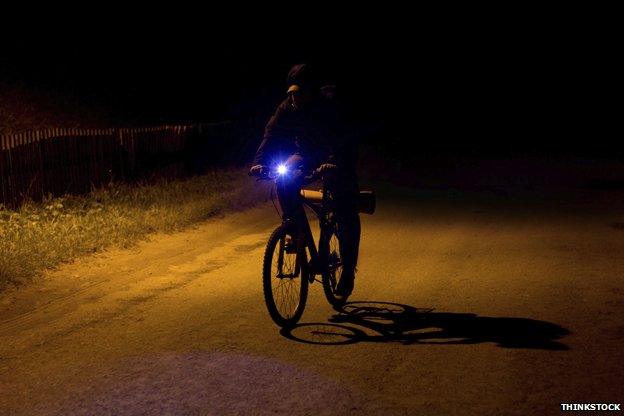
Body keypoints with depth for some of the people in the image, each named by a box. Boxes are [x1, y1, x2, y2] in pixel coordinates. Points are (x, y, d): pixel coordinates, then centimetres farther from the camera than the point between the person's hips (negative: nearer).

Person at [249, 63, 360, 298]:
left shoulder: (331, 104, -26)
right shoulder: (287, 108, -14)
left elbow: (342, 138, -38)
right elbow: (271, 135, -22)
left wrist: (334, 163, -58)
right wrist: (260, 162, -41)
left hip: (339, 158, -4)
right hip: (306, 155, 4)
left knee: (346, 215, -12)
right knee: (285, 180, -28)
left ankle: (348, 272, 0)